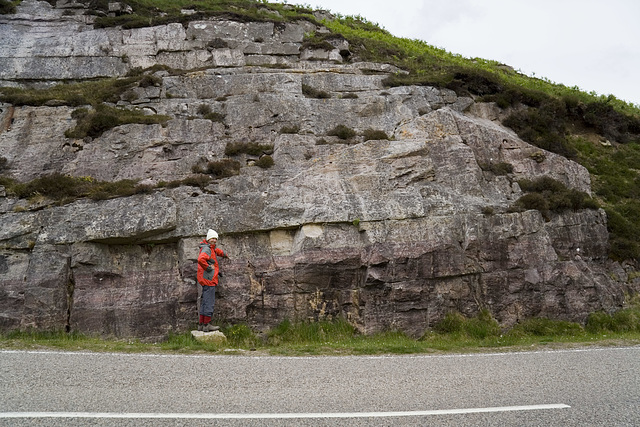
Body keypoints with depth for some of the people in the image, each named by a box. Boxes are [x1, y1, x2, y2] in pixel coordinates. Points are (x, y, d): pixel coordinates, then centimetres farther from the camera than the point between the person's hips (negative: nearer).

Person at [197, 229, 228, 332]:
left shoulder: (211, 248, 18)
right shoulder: (206, 249, -12)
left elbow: (216, 250, 43)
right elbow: (201, 259, -31)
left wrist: (224, 254, 54)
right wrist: (208, 268, -19)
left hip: (207, 280, 10)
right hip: (208, 278, -10)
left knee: (205, 302, 12)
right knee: (209, 301, -9)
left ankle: (201, 324, 17)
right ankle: (207, 325, -8)